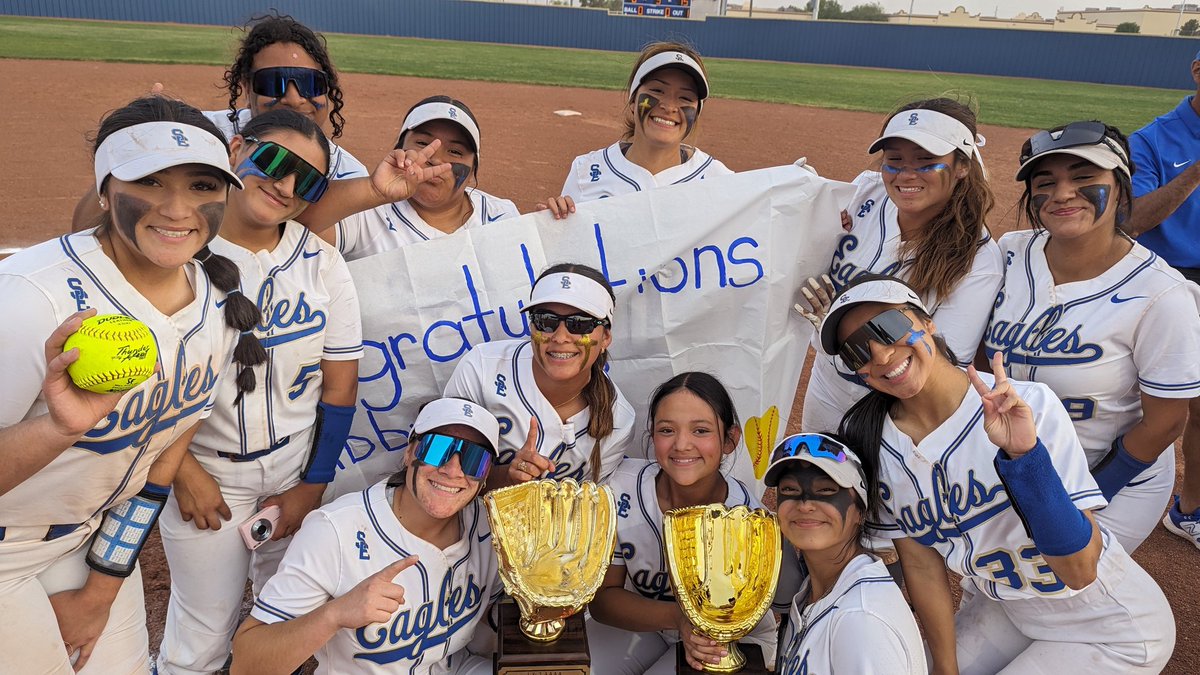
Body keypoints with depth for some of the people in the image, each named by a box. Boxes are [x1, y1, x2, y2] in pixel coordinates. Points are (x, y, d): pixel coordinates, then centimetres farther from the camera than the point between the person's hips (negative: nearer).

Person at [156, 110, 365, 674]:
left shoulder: (322, 262, -4)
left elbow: (340, 383, -1)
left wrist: (312, 487, -1)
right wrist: (183, 472, -8)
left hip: (298, 463, 3)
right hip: (202, 468, -2)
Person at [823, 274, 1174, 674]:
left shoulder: (1030, 406, -27)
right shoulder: (871, 444, -13)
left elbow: (1080, 572, -30)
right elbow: (921, 565, -2)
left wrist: (1024, 456, -42)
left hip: (1113, 629, -4)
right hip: (998, 608, 4)